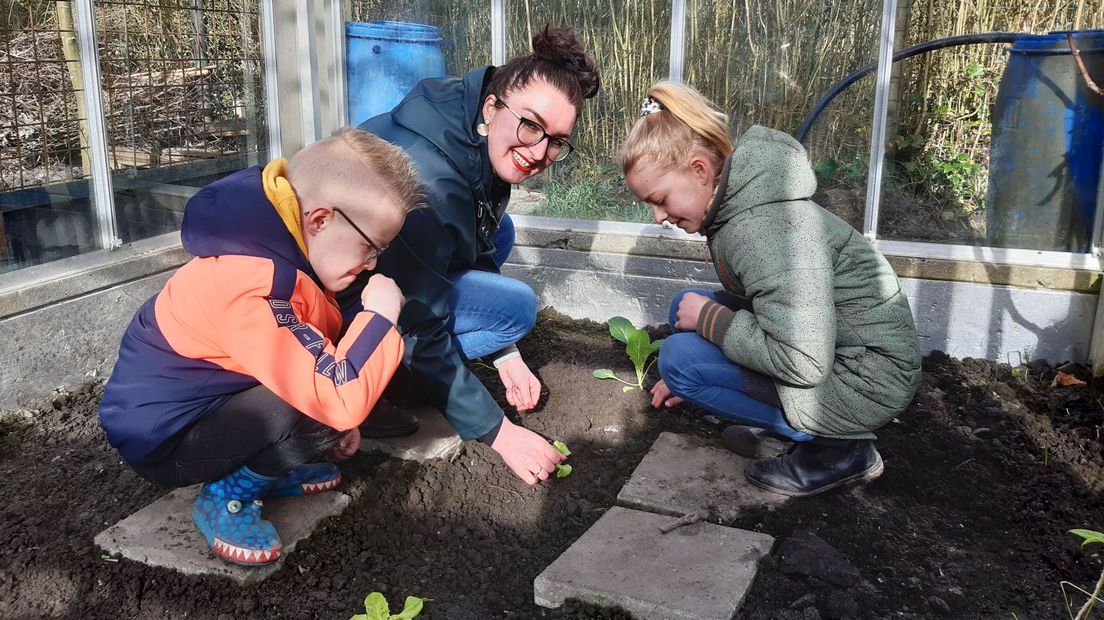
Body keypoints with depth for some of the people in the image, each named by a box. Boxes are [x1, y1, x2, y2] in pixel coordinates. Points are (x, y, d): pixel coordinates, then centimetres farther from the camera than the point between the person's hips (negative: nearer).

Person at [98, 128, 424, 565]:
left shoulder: (268, 251, -2)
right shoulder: (256, 290, -33)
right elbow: (339, 399, -37)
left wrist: (339, 416, 6)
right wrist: (379, 315, -24)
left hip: (199, 401, 10)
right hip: (162, 441, -9)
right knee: (330, 406, -28)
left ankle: (258, 468, 9)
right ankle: (227, 496, -8)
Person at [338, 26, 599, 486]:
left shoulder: (486, 150, -6)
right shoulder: (427, 181, -33)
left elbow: (476, 255, 8)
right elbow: (419, 331, -28)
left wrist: (504, 353, 4)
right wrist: (499, 433, -22)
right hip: (339, 297, -9)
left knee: (499, 233, 10)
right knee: (518, 306, -17)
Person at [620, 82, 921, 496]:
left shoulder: (762, 228, -28)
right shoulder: (735, 203, 2)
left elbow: (802, 364, -31)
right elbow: (753, 308, 15)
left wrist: (709, 318, -20)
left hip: (866, 381, -10)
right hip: (823, 348, 10)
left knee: (678, 357, -17)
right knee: (687, 308, 8)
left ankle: (835, 448, -5)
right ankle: (786, 430, 9)